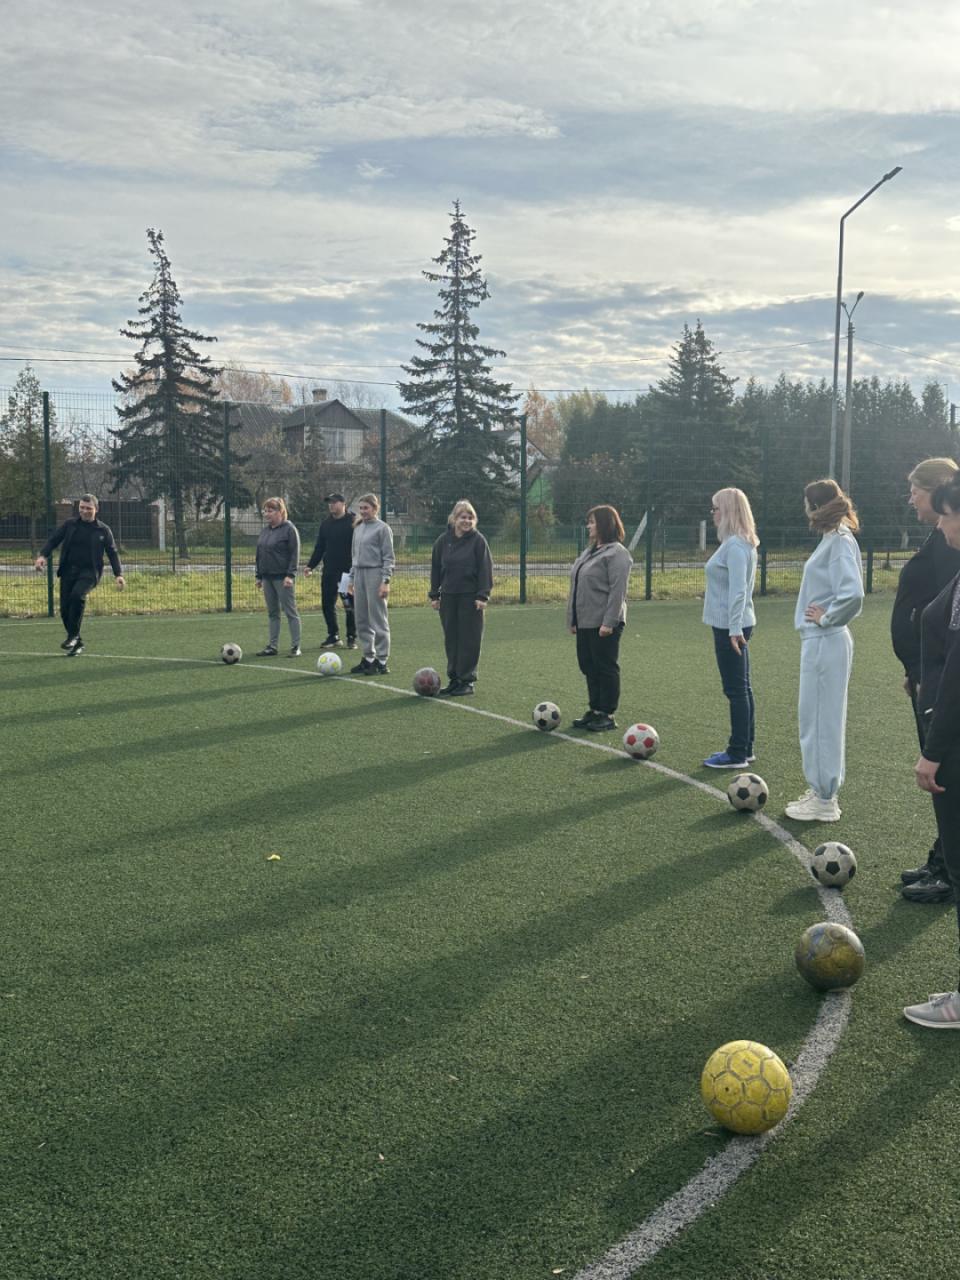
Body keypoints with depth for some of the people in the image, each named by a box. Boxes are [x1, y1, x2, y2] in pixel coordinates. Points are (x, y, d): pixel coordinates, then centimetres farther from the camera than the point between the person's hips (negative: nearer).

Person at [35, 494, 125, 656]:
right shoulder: (69, 524, 7)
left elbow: (112, 553, 5)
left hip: (89, 572, -3)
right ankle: (77, 643, 17)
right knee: (65, 609, -1)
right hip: (68, 570, 3)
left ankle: (73, 635, -18)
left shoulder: (103, 530, 3)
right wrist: (43, 555, -12)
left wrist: (118, 574, -6)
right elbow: (53, 540, 6)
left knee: (77, 594, -31)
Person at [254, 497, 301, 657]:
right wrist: (259, 576, 15)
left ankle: (295, 646, 1)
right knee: (272, 613, 10)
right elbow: (259, 554, 19)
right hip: (267, 578, 8)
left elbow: (295, 554, -13)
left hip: (282, 577, -8)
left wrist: (290, 575, -20)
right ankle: (272, 646, 15)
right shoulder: (266, 531, 15)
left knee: (290, 612, -3)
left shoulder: (289, 529, -8)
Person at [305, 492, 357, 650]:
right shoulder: (325, 524, 12)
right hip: (329, 571, 6)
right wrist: (311, 565, 9)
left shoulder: (354, 522, -6)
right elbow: (319, 547, 16)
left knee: (350, 606, 1)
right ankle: (333, 636, 18)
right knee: (327, 604, 6)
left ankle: (352, 638, 12)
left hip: (348, 572, -6)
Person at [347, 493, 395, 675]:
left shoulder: (382, 528, -5)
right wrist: (352, 578, 16)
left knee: (378, 619, -5)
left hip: (375, 574, -7)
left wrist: (385, 581, -15)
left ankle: (382, 661, -1)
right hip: (359, 574, 7)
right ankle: (368, 657, 18)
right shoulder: (358, 528, 15)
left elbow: (388, 557, -8)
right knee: (362, 621, 9)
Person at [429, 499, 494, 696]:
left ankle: (467, 681, 6)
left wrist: (483, 595, -12)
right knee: (451, 639, 7)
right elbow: (435, 568, 11)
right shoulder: (443, 541, 6)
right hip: (448, 597, 4)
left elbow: (485, 568, -6)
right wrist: (434, 594, 8)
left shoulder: (478, 540, -4)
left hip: (470, 597, -4)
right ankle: (454, 679, 16)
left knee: (469, 639, -1)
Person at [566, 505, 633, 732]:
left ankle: (607, 715, 6)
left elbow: (618, 590, -18)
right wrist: (572, 619, 17)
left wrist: (608, 622, -23)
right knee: (589, 667, 13)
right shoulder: (589, 552, 18)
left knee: (605, 668, -1)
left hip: (603, 624, -9)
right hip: (584, 623, 9)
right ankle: (595, 710, 23)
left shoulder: (617, 553, -11)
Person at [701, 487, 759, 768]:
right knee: (742, 689, 14)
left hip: (730, 626, -10)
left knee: (737, 690, -5)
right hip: (733, 625, 10)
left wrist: (734, 628, -25)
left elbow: (738, 591, -23)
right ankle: (744, 748, 21)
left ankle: (737, 754, 0)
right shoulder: (740, 543, 14)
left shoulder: (735, 545, -17)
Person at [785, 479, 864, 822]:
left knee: (820, 720, -2)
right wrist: (824, 617, 9)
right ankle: (821, 791, 26)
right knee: (820, 719, 16)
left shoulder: (840, 541, -16)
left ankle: (825, 801, 6)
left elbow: (852, 594, -28)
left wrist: (827, 618, -15)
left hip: (825, 644, -10)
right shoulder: (832, 539, 11)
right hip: (819, 642, 10)